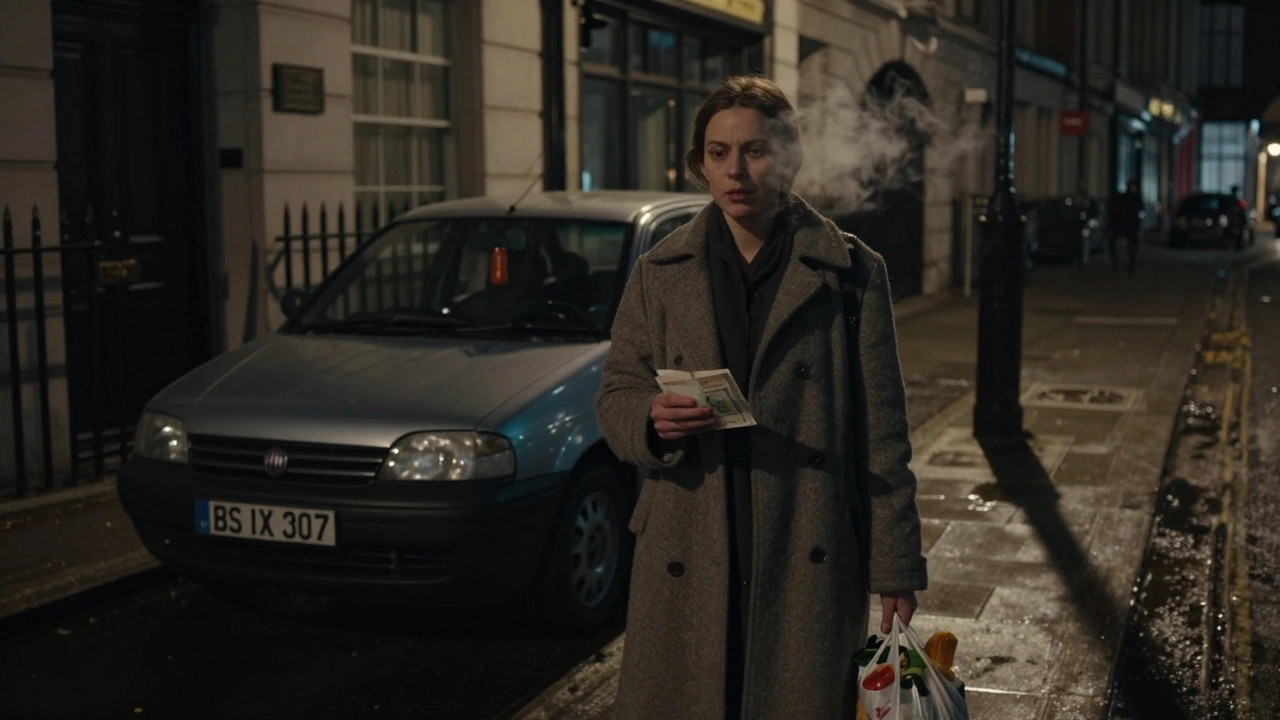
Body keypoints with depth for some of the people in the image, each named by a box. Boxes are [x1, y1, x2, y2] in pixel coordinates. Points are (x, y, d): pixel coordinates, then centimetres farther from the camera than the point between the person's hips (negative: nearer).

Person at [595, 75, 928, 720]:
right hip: (687, 564, 2)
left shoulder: (851, 272, 2)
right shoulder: (660, 273, 8)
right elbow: (614, 396, 11)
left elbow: (882, 431, 1)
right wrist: (652, 419, -13)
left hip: (809, 564, -1)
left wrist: (895, 567, -1)